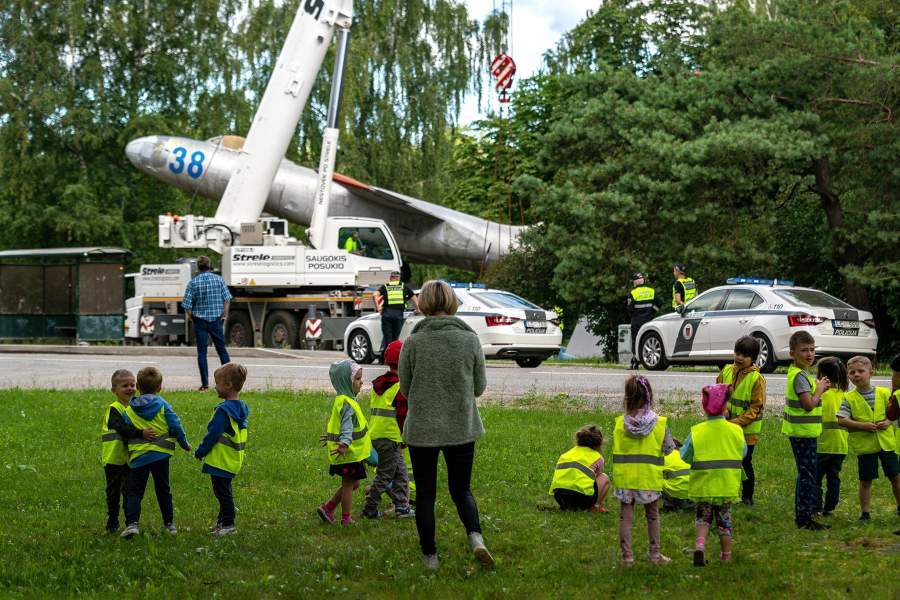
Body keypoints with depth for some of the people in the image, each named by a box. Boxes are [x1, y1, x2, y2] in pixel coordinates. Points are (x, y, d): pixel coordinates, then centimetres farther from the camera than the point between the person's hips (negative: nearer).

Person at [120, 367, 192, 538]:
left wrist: (128, 452, 21)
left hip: (138, 457, -1)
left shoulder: (129, 410, 1)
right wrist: (185, 444, 10)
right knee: (163, 490, 14)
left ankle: (132, 523, -14)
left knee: (134, 492, 3)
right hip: (161, 454, 1)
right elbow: (175, 426, -4)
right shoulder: (162, 405, -2)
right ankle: (169, 523, 19)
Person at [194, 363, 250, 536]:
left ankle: (228, 524, 2)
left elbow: (212, 435, -18)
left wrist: (200, 452, -4)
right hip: (233, 461, 9)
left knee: (222, 491, -2)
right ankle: (223, 521, 26)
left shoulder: (223, 410, -21)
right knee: (224, 491, 18)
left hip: (220, 461, -9)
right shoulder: (241, 408, 7)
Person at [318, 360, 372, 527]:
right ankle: (346, 519, 11)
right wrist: (345, 443, -46)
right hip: (349, 453, -10)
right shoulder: (346, 403, -21)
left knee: (353, 483, 19)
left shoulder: (342, 400, 12)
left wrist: (332, 437, 38)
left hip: (352, 452, 10)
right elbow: (347, 425, -34)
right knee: (349, 484, 1)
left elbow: (336, 422, 26)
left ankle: (328, 508, 23)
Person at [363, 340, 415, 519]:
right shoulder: (401, 387, -13)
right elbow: (402, 415, -15)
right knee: (384, 475, -1)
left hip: (375, 435, 9)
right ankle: (370, 508, 1)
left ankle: (402, 507, 16)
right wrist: (405, 437, -6)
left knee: (400, 472, 15)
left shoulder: (377, 385, 13)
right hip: (391, 437, -9)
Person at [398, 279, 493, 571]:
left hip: (422, 429, -1)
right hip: (462, 428, 2)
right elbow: (480, 387, 2)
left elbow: (405, 389, -1)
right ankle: (475, 536, -8)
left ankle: (430, 557, 14)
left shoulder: (413, 342, -10)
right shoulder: (471, 340, -6)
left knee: (425, 494, 11)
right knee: (461, 489, 16)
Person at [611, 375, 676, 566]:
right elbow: (668, 448, 0)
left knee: (625, 516, 7)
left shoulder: (619, 423, -8)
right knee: (652, 515, 16)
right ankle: (655, 554, 23)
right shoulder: (659, 423, -9)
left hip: (625, 477, 0)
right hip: (650, 477, 0)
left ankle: (627, 556, 7)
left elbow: (615, 448, 1)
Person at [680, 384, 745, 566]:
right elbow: (743, 452, 7)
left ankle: (700, 544, -9)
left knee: (703, 517, 14)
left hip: (703, 486, -1)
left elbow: (685, 456, -9)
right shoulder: (735, 430, -6)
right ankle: (726, 554, 22)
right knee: (724, 518, 14)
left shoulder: (696, 432, -13)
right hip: (727, 486, 1)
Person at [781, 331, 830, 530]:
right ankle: (804, 518, -2)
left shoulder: (801, 373, 13)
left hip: (803, 431, 10)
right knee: (808, 475, -6)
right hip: (803, 432, -10)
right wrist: (819, 390, -11)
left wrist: (819, 388, 3)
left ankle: (802, 515, 24)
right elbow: (809, 404, -26)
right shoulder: (799, 376, -19)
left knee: (806, 474, 16)